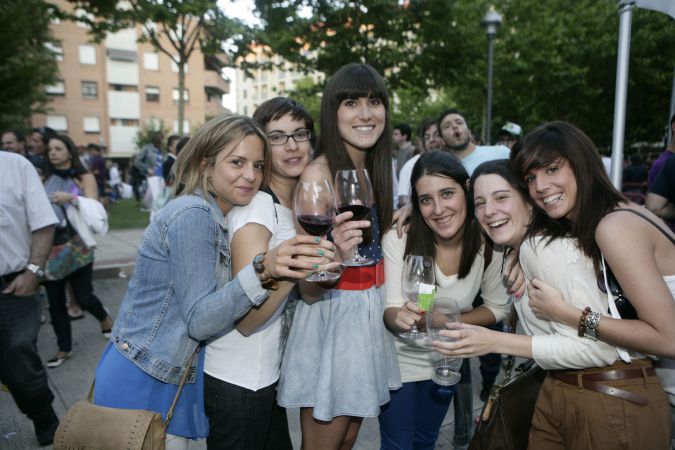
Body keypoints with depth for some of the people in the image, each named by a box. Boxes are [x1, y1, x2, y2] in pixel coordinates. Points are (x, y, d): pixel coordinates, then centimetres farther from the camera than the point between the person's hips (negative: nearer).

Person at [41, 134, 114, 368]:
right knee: (55, 302, 5)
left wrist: (71, 199, -29)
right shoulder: (47, 179, 7)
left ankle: (104, 317, 30)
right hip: (51, 246, 3)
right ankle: (64, 348, 21)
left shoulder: (85, 178, 0)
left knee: (83, 298, -4)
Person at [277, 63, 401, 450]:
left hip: (371, 312, 7)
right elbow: (309, 289, -23)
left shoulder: (379, 167, 3)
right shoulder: (318, 174, -19)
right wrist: (336, 254, -39)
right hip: (331, 317, -7)